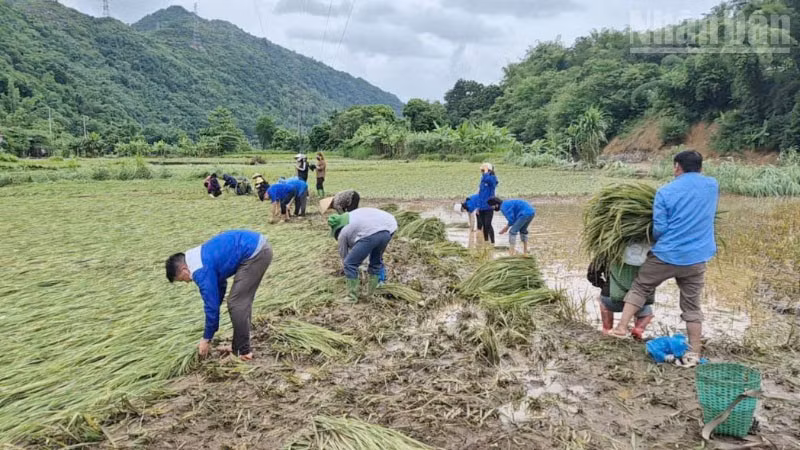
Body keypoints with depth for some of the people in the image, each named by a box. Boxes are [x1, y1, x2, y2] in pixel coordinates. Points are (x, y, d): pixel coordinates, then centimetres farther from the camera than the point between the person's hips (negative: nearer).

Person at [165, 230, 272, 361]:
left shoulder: (201, 271, -10)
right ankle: (240, 346, 25)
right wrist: (212, 325, 35)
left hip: (255, 253, -10)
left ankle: (243, 352, 7)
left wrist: (206, 339, 8)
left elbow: (211, 305, -5)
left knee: (236, 303, -2)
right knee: (242, 302, 17)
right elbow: (220, 285, 30)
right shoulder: (201, 258, 19)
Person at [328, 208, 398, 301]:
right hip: (389, 228, 7)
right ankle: (372, 293, 36)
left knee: (350, 264, 9)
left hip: (370, 234, -7)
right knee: (376, 260, 28)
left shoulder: (343, 232, 22)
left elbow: (343, 255, 31)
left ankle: (352, 296, 15)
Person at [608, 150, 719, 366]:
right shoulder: (713, 185, 4)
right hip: (697, 258, 3)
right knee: (692, 305, 11)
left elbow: (659, 229, -9)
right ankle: (694, 353, 16)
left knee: (639, 288, 16)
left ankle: (622, 327, 14)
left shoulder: (665, 192, -9)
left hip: (666, 255, -3)